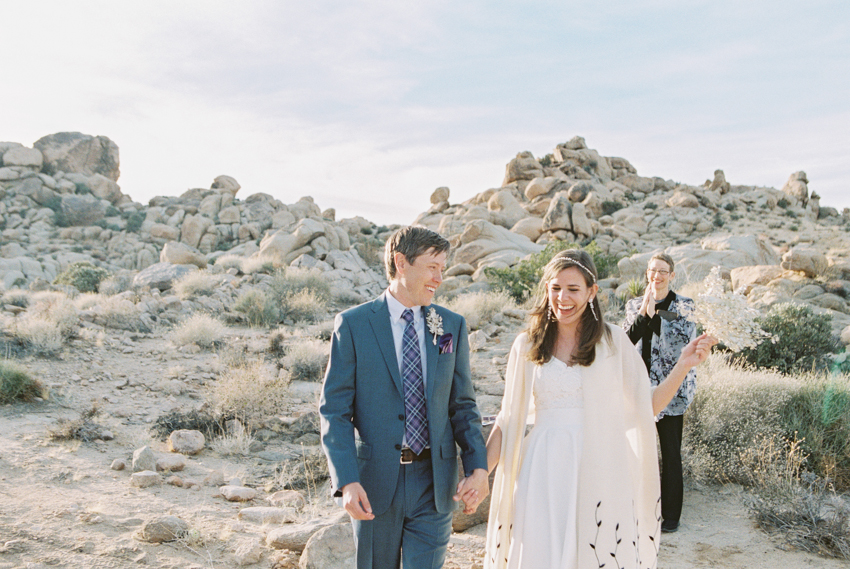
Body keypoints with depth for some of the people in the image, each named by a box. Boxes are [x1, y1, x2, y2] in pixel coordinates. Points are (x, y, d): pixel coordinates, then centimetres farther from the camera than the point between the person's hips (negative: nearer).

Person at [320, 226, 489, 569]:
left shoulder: (452, 326, 5)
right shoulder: (353, 325, -6)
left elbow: (463, 405, 7)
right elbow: (334, 410, -7)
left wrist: (478, 466, -7)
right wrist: (347, 481, -18)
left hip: (433, 483, 2)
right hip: (374, 483, -1)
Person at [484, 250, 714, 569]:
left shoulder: (614, 343, 3)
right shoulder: (527, 346, 4)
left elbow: (645, 407, 2)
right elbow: (509, 419, 6)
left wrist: (684, 366, -7)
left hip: (599, 472, 0)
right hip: (546, 476, 0)